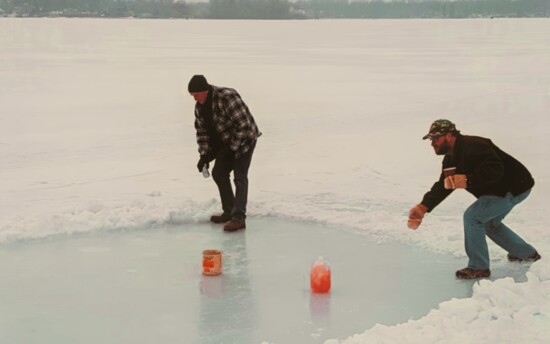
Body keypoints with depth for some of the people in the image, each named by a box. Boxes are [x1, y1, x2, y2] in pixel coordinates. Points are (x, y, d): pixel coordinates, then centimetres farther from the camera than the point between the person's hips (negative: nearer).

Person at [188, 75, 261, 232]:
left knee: (240, 177, -14)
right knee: (218, 173, 9)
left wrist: (233, 148, -23)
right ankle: (229, 211, 21)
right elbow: (202, 131, 4)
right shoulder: (199, 106, -3)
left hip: (245, 139, -8)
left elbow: (243, 124, -28)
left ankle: (238, 218, -15)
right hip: (226, 143, 8)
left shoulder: (227, 97, -29)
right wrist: (204, 155, -5)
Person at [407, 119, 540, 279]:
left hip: (515, 187, -11)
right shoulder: (451, 158, 6)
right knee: (490, 223, 24)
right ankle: (527, 254, 40)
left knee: (472, 216, -17)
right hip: (500, 188, 11)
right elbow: (442, 186, 2)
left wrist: (467, 181, -44)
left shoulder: (473, 146, -27)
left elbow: (495, 170, -37)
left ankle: (478, 267, -7)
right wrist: (423, 207, -11)